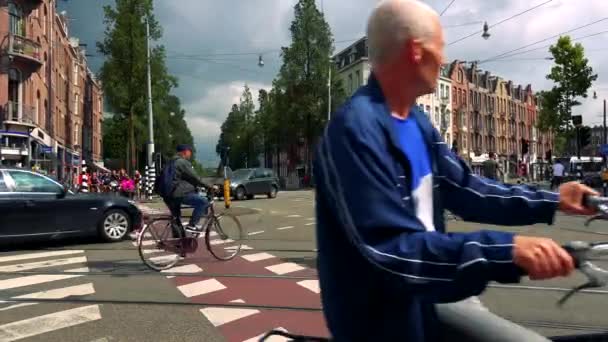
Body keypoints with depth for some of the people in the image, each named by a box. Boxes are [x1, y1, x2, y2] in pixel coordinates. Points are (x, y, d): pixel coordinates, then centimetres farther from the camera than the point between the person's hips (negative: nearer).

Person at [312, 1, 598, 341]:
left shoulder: (418, 121, 6)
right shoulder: (355, 128, -25)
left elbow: (464, 188, 10)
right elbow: (391, 250, -30)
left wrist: (550, 201, 11)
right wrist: (505, 251, -33)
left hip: (426, 292, 9)